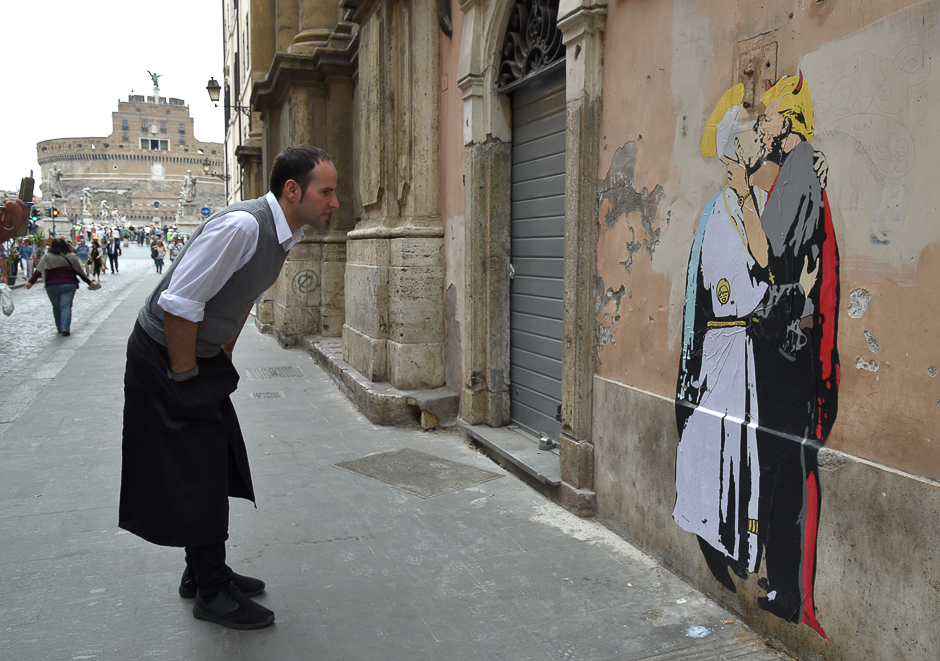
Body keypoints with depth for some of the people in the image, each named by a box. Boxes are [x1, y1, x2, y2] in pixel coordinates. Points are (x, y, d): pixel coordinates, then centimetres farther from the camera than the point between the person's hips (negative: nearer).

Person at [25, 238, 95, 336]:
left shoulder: (47, 257, 4)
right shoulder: (71, 257, 5)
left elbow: (38, 271, -4)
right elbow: (80, 272, 8)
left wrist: (31, 282, -5)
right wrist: (89, 282, 15)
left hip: (52, 286, 1)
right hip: (69, 285, -1)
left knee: (56, 307, 16)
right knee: (66, 306, -2)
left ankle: (59, 327, 24)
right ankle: (65, 329, -14)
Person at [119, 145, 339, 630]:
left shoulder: (285, 234, 0)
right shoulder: (241, 226, -30)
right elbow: (179, 305, -30)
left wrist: (223, 360, 14)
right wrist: (186, 380, -19)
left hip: (204, 356, 9)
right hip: (164, 358, -9)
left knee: (218, 467, 16)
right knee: (195, 477, -2)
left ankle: (205, 573, 33)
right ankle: (212, 593, 15)